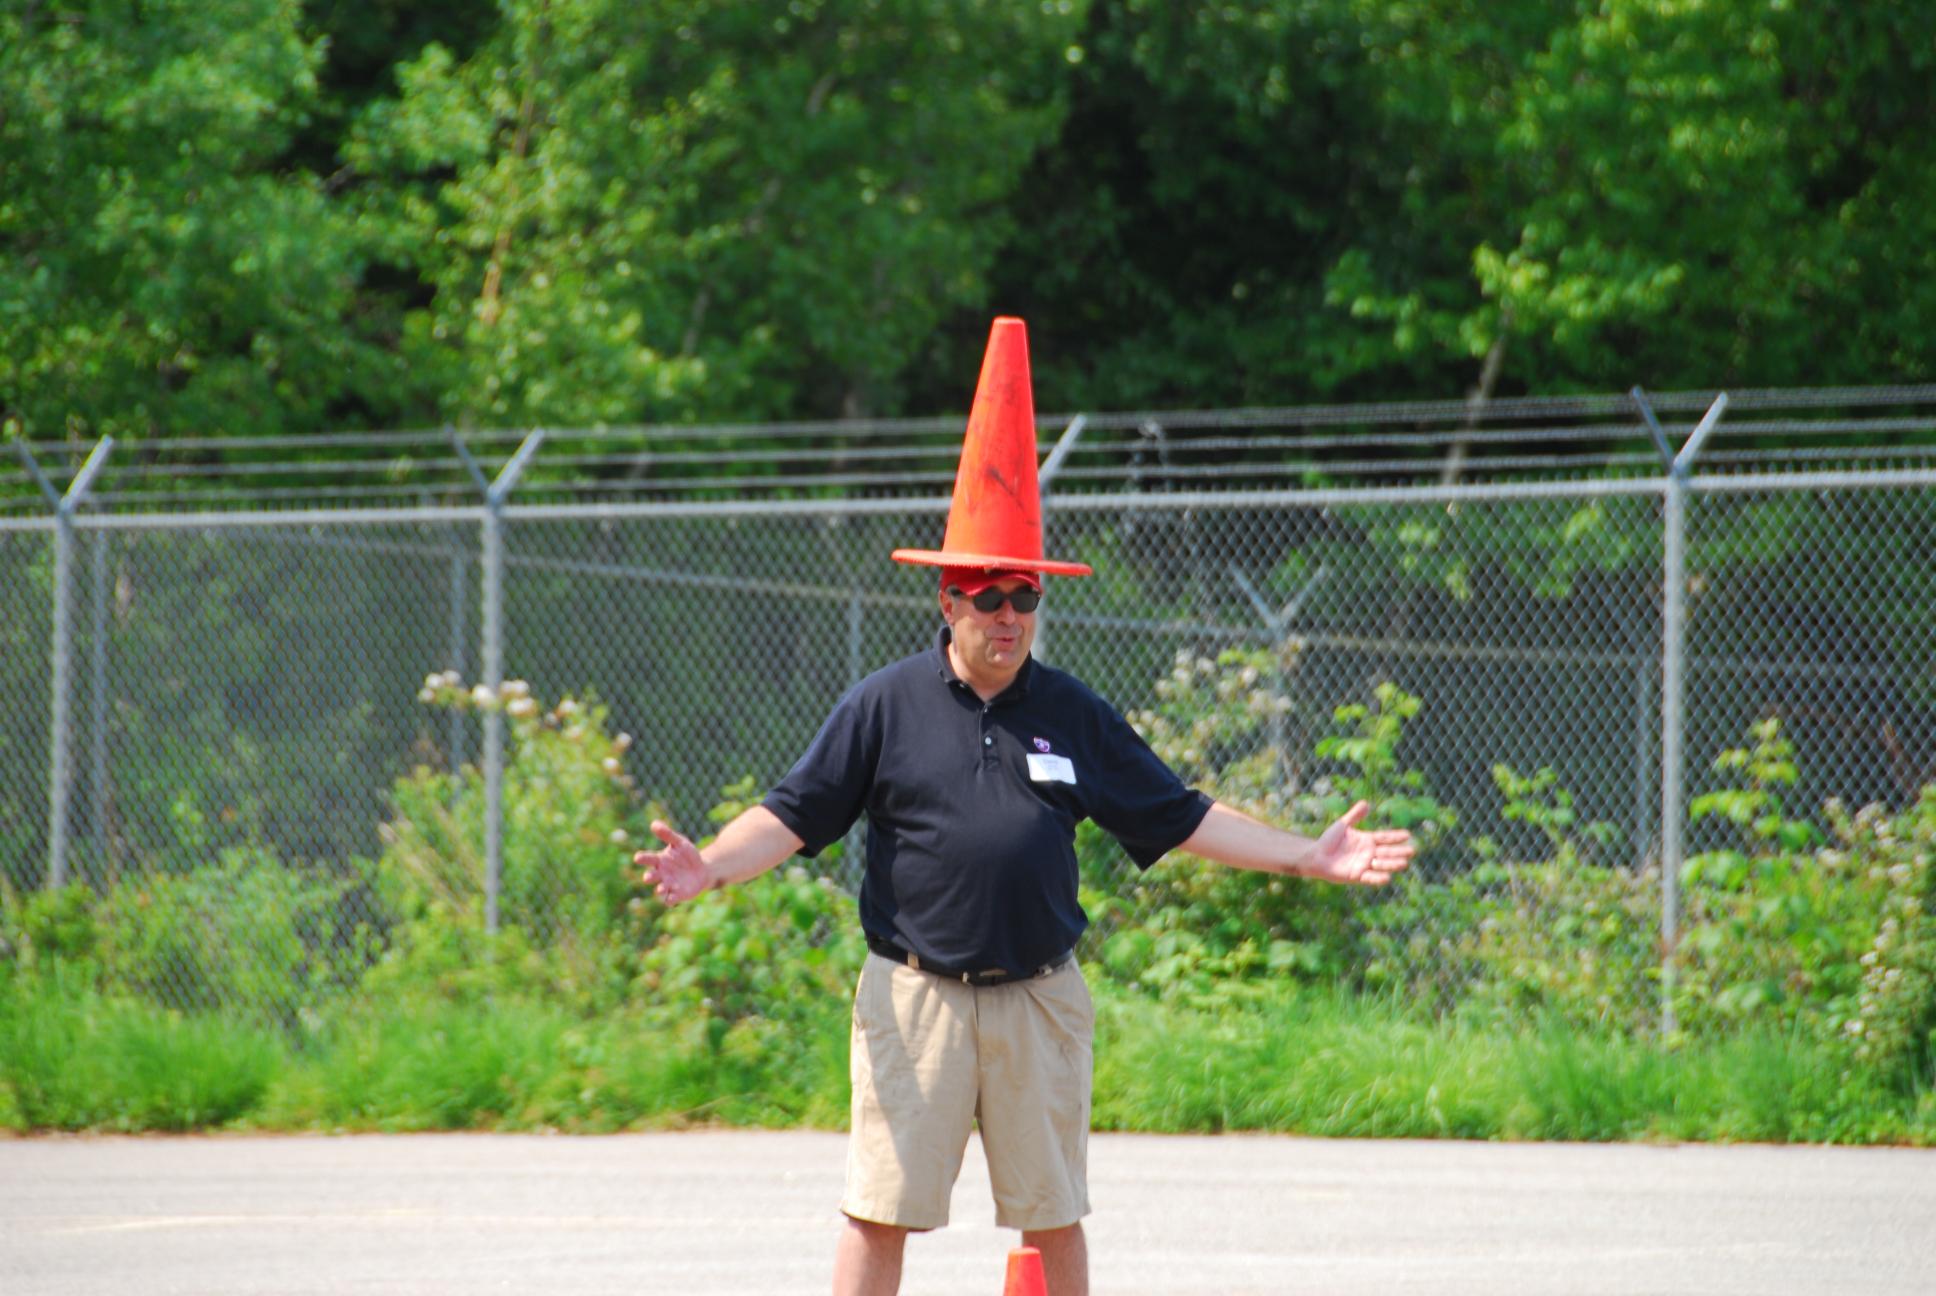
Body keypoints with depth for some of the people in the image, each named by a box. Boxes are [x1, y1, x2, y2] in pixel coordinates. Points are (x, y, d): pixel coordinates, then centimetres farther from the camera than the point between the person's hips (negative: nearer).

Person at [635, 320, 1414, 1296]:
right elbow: (794, 814, -2)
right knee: (880, 1211, -4)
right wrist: (707, 868, -19)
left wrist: (1307, 857, 8)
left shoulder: (1074, 714, 8)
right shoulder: (885, 706, 0)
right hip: (915, 996, -2)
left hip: (1039, 998, 2)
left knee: (1054, 1216, 8)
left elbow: (1177, 817, 13)